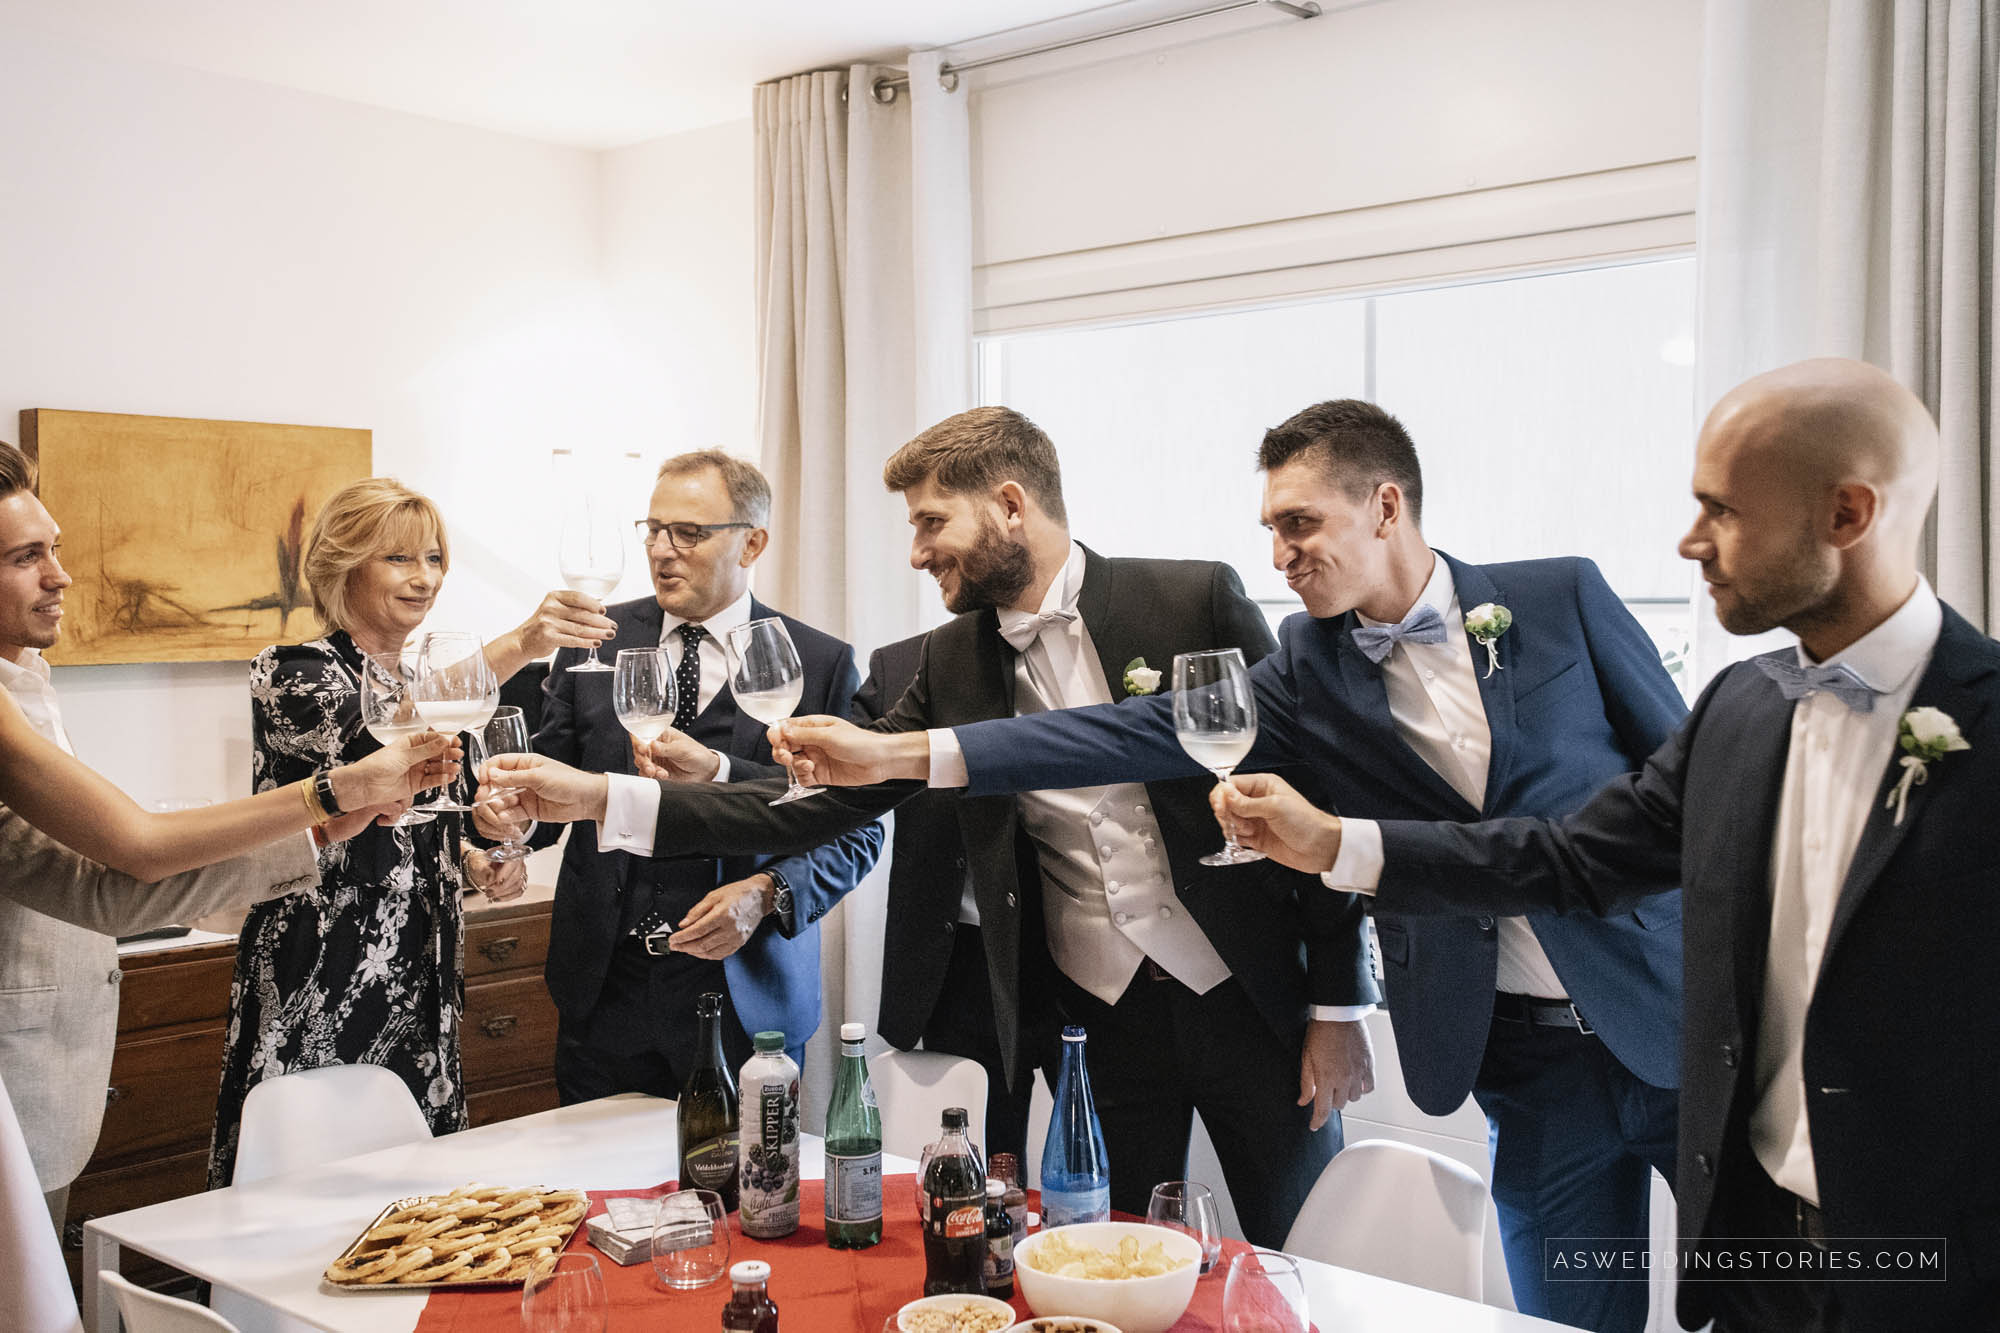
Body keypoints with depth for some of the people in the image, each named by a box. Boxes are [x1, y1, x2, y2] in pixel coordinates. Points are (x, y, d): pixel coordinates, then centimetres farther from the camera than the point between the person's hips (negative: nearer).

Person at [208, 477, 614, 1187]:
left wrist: (479, 864, 1)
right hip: (316, 994, -7)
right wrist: (516, 646, -42)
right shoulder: (291, 674, -9)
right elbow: (371, 735, -31)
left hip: (418, 988, 7)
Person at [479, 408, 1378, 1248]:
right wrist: (601, 797, -7)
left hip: (1249, 1000, -3)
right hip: (1101, 1024, 3)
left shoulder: (1195, 601, -10)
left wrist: (1337, 1006, -7)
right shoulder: (955, 661, 3)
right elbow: (822, 801, 0)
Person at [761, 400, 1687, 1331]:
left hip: (1668, 1019, -1)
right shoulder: (1309, 669, 0)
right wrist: (900, 755, -16)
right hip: (1527, 1067, 2)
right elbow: (1144, 735, -8)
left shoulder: (1562, 599, -4)